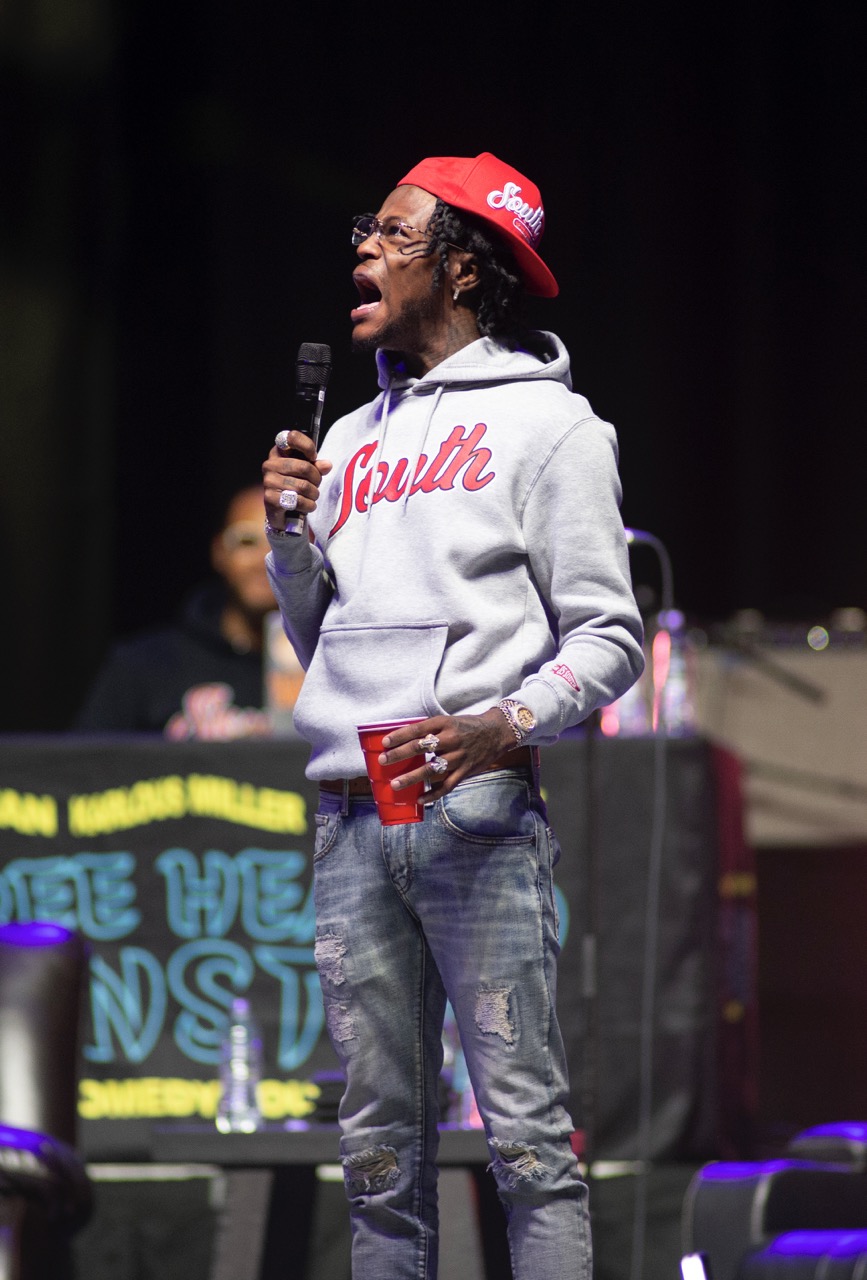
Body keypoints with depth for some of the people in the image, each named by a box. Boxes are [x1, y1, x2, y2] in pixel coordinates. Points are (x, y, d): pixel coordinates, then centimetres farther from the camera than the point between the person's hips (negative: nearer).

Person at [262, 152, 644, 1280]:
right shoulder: (353, 440, 22)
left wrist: (504, 726, -20)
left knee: (528, 1137, -10)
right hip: (352, 825, 6)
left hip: (476, 816, -6)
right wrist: (288, 534, 9)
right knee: (380, 1147, 5)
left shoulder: (545, 423, 3)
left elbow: (607, 637, -3)